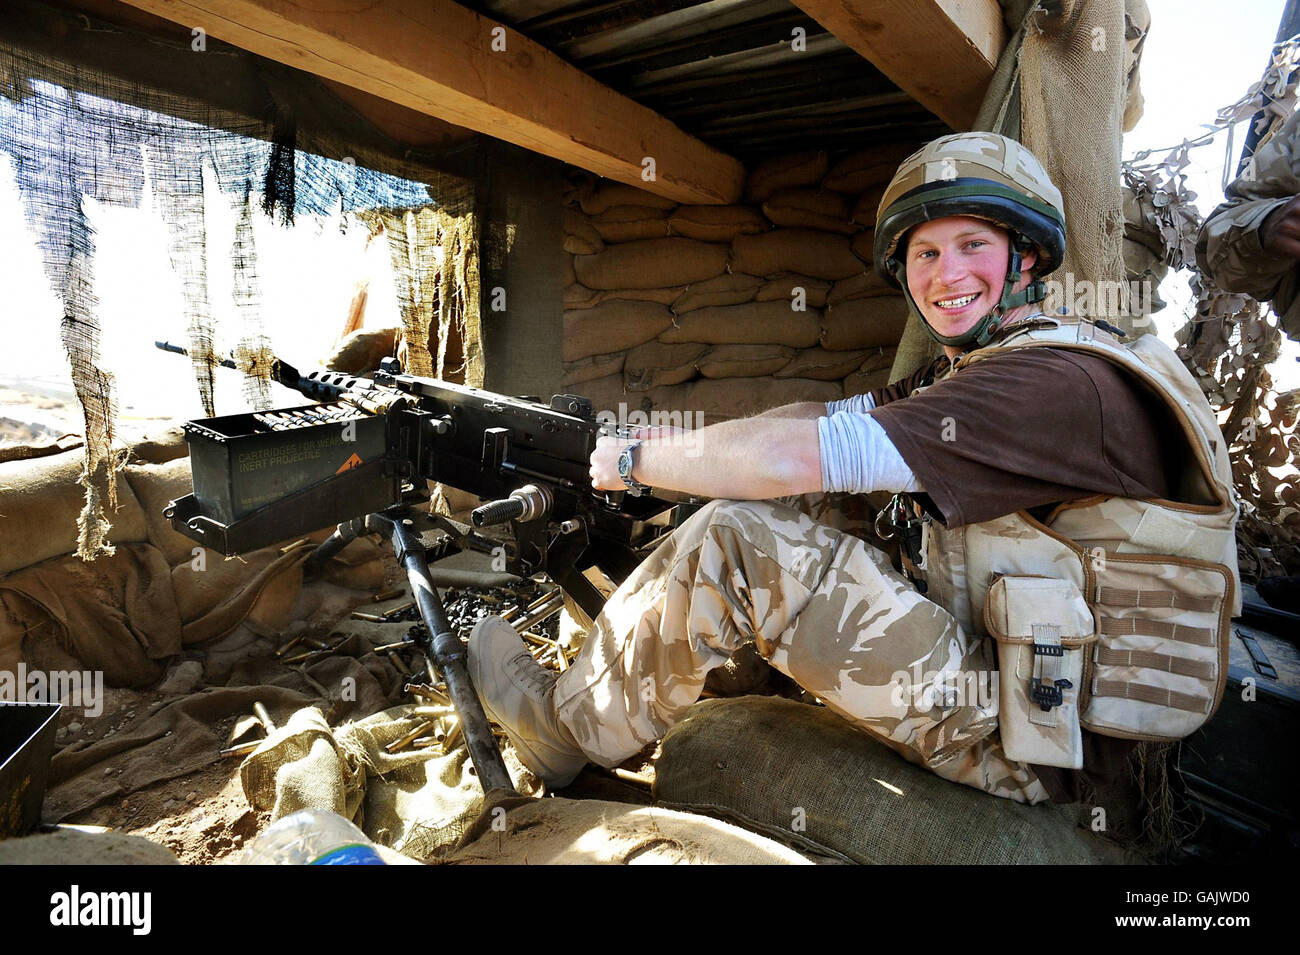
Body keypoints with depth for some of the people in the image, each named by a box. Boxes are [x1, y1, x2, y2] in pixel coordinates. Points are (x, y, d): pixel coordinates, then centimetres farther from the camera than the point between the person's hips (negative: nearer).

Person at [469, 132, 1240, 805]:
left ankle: (568, 728, 2)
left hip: (1025, 738, -9)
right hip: (981, 663, 9)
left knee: (730, 538, -19)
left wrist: (635, 459, -14)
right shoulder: (964, 377, 11)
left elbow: (793, 458, -28)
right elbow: (823, 417, 6)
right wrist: (662, 442, -5)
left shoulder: (1061, 384, -21)